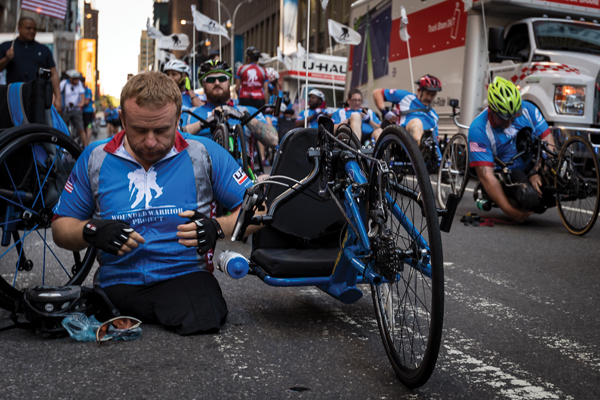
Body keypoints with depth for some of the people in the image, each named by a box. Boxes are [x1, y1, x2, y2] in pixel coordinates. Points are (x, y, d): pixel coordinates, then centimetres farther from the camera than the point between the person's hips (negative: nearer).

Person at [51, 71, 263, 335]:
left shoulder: (204, 154, 3)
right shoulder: (95, 158, 7)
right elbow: (61, 227, 13)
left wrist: (218, 229, -17)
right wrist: (91, 232, -10)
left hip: (185, 276, -1)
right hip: (115, 283, 1)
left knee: (202, 326, -33)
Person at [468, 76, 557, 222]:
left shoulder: (528, 109, -4)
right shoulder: (478, 129, -17)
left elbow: (548, 143, -8)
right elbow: (486, 176, -22)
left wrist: (536, 173, -27)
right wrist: (510, 210, -27)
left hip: (533, 169, 5)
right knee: (530, 197, -35)